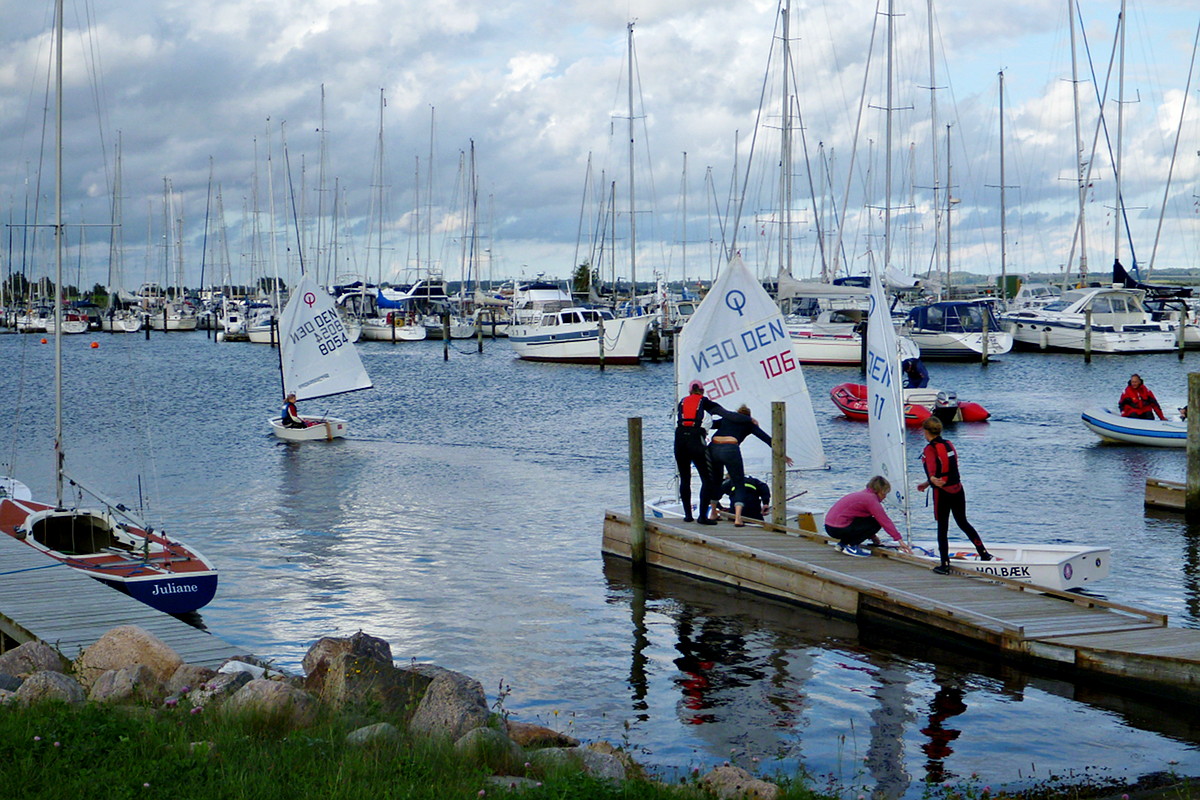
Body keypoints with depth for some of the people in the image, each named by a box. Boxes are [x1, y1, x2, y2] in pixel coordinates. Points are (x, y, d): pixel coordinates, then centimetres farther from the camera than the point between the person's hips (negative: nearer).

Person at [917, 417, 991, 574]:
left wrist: (933, 480, -53)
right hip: (958, 490, 6)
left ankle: (945, 564, 4)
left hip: (942, 492, -6)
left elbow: (932, 470, -32)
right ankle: (984, 553, 19)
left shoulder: (930, 450, -12)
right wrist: (927, 484, 29)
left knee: (942, 528, 3)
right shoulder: (949, 445, 10)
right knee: (963, 523, 19)